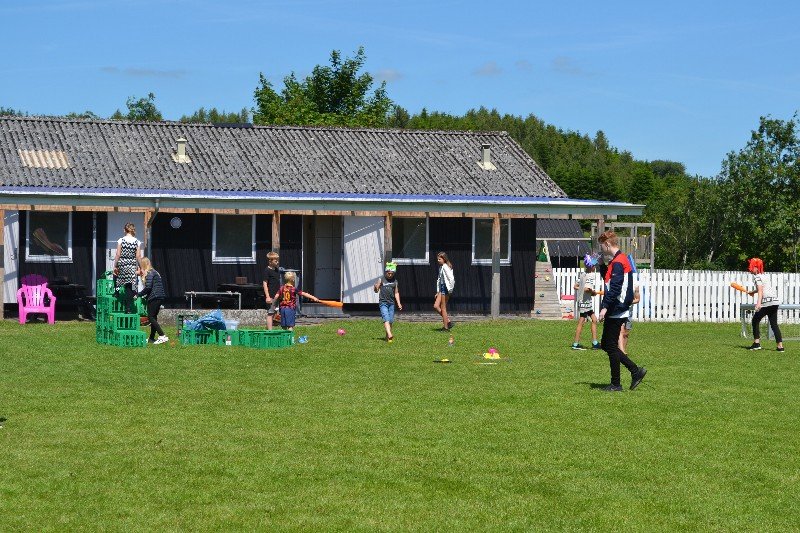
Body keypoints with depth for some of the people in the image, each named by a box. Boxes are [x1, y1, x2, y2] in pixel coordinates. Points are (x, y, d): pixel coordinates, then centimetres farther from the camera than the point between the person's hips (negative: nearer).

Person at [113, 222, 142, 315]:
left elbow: (118, 255, -3)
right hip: (132, 266, 1)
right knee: (130, 288, 1)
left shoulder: (121, 241, -2)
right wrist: (139, 268, 6)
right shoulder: (137, 242, 1)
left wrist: (115, 266, 4)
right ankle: (129, 309, -3)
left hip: (122, 265, -1)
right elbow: (138, 257, 0)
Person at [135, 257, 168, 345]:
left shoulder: (149, 273, -9)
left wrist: (138, 295, -8)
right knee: (153, 317, 15)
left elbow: (148, 287, -18)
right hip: (159, 297, 10)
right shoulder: (154, 272, 20)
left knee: (151, 317, -10)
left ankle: (162, 336, -20)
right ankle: (152, 338, 21)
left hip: (154, 297, -10)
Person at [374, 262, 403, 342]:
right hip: (383, 303, -4)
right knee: (386, 319, -18)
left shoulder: (395, 281, 9)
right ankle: (389, 335, -31)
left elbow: (396, 293, 14)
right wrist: (376, 287, -23)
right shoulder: (381, 280, -1)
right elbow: (376, 290, 1)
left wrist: (398, 303, 7)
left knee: (391, 320, 4)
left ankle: (387, 336, 17)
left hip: (391, 303, 4)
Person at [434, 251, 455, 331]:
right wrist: (438, 291, 19)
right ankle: (448, 321, 11)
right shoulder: (441, 267, 16)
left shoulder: (445, 267, -14)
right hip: (441, 287, 10)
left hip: (446, 288, -10)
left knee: (443, 308, -4)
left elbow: (451, 278, -22)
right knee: (436, 306, 5)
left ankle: (445, 327, 3)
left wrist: (450, 289, -18)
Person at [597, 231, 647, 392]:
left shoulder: (618, 262, -16)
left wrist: (605, 307, -26)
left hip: (616, 312, -10)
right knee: (606, 344, 13)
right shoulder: (620, 260, 16)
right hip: (616, 311, 10)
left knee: (611, 346, -2)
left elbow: (615, 288, -25)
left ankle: (615, 384, 5)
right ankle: (635, 371, 14)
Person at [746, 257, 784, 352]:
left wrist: (758, 303, -32)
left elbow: (760, 290, -20)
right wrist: (753, 292, 53)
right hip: (775, 302, 9)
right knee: (774, 324, 9)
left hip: (768, 301, -9)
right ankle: (780, 346, 0)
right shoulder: (762, 275, 21)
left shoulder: (757, 277, -7)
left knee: (755, 320, 6)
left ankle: (756, 343, 1)